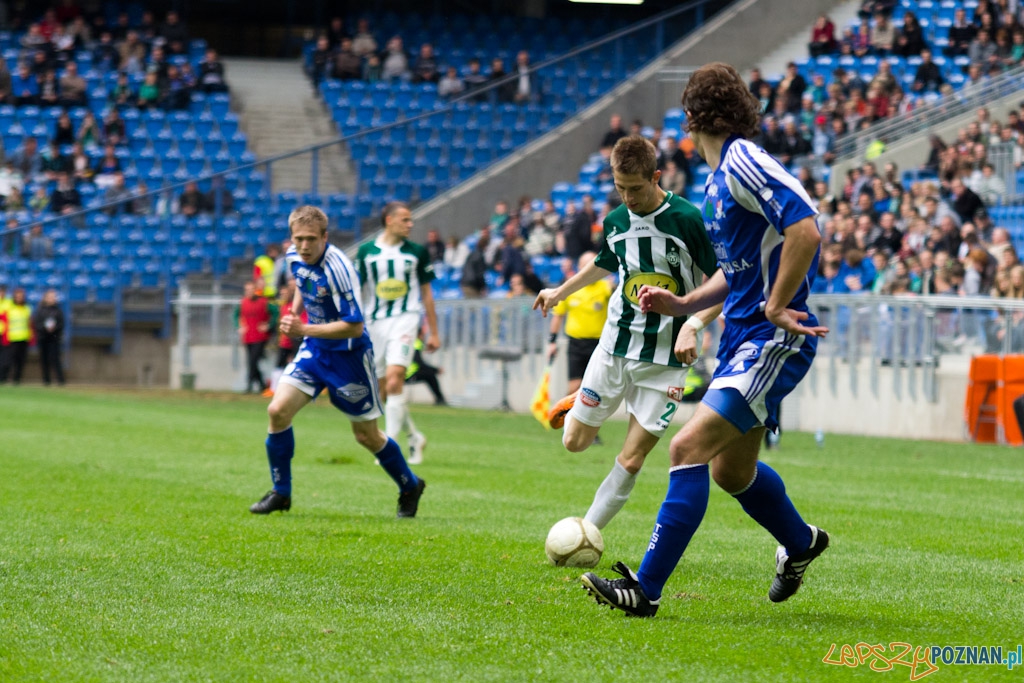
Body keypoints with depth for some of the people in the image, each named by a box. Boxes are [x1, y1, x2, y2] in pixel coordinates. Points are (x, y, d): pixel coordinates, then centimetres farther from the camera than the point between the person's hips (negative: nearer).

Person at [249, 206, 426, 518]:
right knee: (278, 411, -11)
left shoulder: (337, 269, -27)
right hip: (314, 350, 6)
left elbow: (354, 326, -28)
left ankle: (410, 486, 30)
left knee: (367, 436, 5)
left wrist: (304, 330, -31)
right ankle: (280, 492, 4)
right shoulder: (295, 257, -5)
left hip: (348, 354, -6)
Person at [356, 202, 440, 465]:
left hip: (405, 319, -2)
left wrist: (434, 333, 11)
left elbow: (426, 293, 11)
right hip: (374, 322, 2)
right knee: (381, 391, 5)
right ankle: (415, 437, 25)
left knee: (394, 380, -20)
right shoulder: (366, 252, 4)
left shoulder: (417, 252, 5)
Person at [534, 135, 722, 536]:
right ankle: (578, 403, 41)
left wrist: (693, 325, -22)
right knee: (574, 442, 7)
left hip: (664, 358, -4)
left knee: (631, 459, -5)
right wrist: (560, 292, 33)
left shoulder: (687, 220, -15)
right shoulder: (615, 221, 1)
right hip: (615, 347, 4)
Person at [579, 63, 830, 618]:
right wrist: (682, 304, 13)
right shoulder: (719, 178, 16)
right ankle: (800, 543, 46)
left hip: (774, 342, -10)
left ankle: (646, 588, -20)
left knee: (689, 447, -18)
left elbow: (806, 231, -25)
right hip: (743, 339, 10)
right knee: (731, 471, 21)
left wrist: (775, 308, -21)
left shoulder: (742, 164, -15)